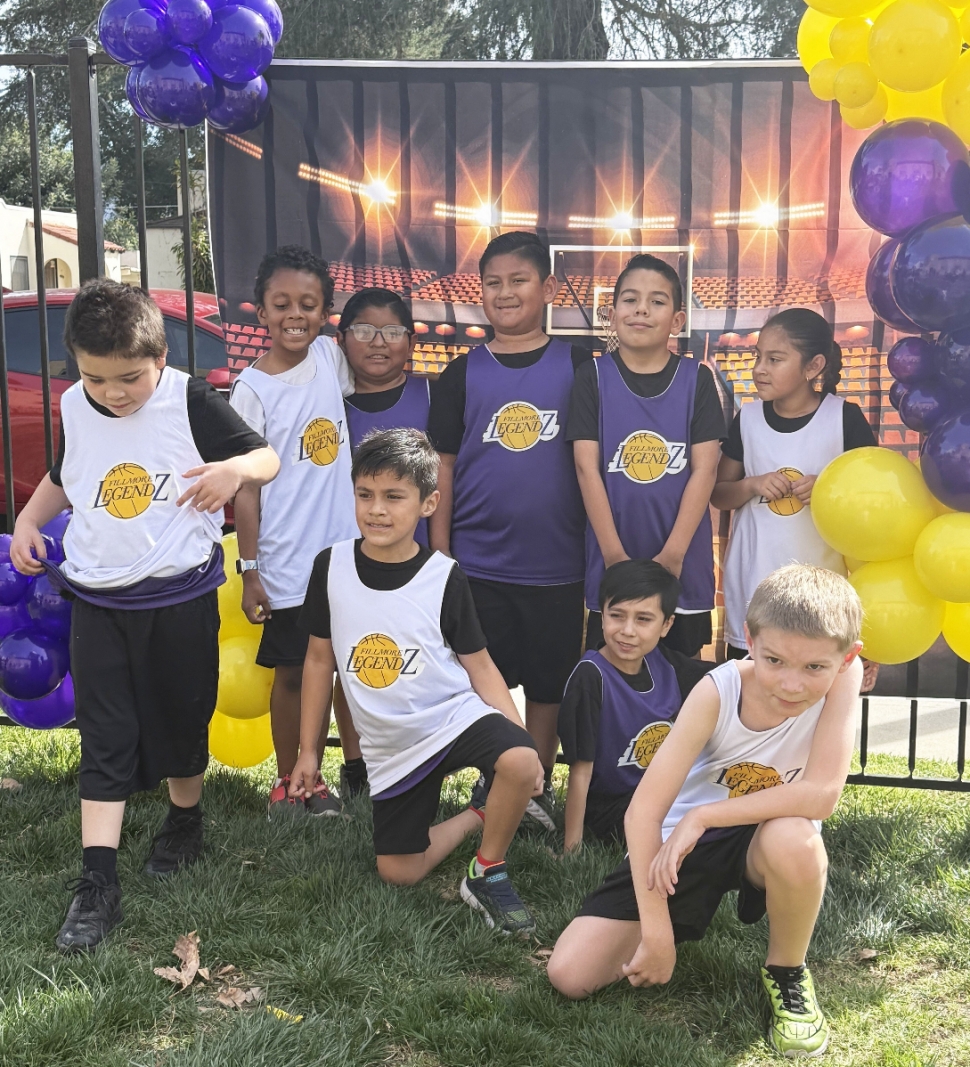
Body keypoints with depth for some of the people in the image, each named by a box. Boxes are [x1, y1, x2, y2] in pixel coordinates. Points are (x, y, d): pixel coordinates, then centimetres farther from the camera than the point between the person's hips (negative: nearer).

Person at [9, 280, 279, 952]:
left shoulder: (191, 402, -12)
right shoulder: (75, 408, 1)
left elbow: (268, 457, -8)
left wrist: (235, 469, -29)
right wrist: (29, 519, 4)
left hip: (180, 596, -3)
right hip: (97, 599, 3)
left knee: (181, 720, 14)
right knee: (104, 739, 2)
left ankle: (185, 821, 40)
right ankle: (98, 884, 3)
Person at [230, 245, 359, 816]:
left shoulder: (330, 356, 1)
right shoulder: (253, 390, -9)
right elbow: (246, 486, -8)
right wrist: (249, 570, -10)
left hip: (342, 554, 4)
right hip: (286, 565, -4)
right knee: (292, 673, 8)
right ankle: (286, 781, 23)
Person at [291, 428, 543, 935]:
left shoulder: (444, 578, -11)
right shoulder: (331, 567, -5)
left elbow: (479, 666, -4)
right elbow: (320, 659, 6)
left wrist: (519, 738, -17)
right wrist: (307, 751, 9)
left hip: (453, 714, -3)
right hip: (390, 747, 3)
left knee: (520, 763, -34)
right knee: (397, 870, 4)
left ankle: (488, 873, -7)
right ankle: (478, 816, 29)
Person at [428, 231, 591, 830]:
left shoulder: (578, 367, 1)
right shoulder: (463, 375, 2)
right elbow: (443, 468, 4)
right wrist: (439, 555, 1)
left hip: (557, 562, 0)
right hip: (478, 562, 0)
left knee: (549, 683, 11)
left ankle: (540, 789, 27)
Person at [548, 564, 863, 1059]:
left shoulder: (843, 676, -23)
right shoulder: (718, 690, -23)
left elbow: (822, 794, -30)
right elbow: (644, 810, -23)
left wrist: (703, 817, -26)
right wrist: (657, 932, -27)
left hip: (762, 839, -1)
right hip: (682, 842, 1)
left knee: (792, 839, -40)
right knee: (570, 976, -9)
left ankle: (787, 972, -8)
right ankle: (697, 913, 17)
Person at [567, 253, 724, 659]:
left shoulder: (697, 379, 1)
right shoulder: (594, 378, 0)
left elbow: (704, 469, -5)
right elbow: (587, 468, -5)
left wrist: (672, 555, -11)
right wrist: (615, 555, -11)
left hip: (681, 565, 0)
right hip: (611, 563, 0)